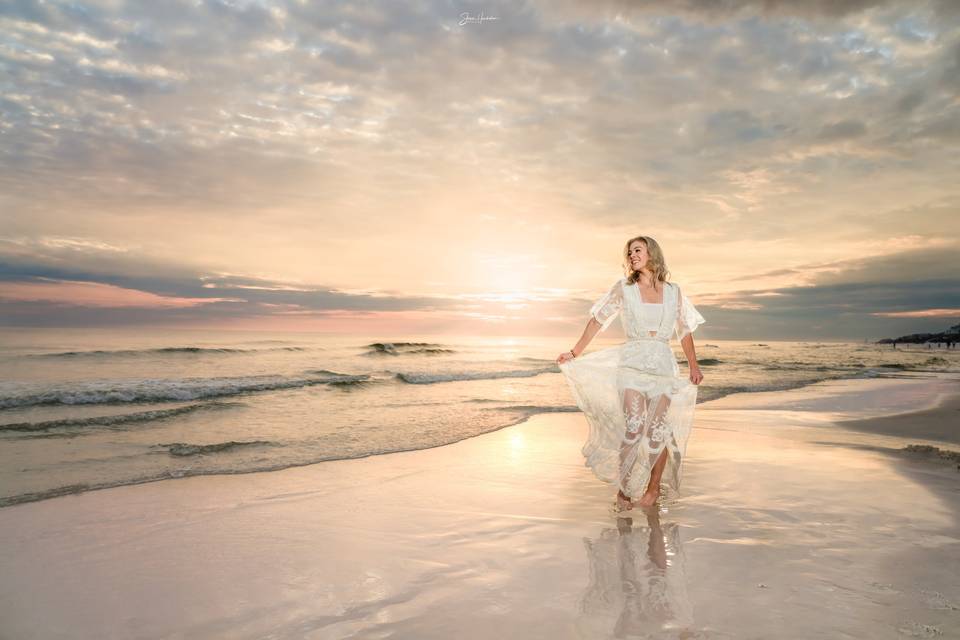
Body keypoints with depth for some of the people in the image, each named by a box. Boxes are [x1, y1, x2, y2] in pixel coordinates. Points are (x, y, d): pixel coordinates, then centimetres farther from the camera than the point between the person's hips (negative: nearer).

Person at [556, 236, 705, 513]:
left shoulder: (673, 291, 10)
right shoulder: (623, 288, 5)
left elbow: (684, 330, 16)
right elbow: (597, 320, 8)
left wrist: (693, 365, 8)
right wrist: (575, 353, 5)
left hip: (663, 365, 2)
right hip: (632, 363, -2)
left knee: (658, 430, -4)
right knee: (634, 428, -14)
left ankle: (654, 487, 13)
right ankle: (624, 489, -1)